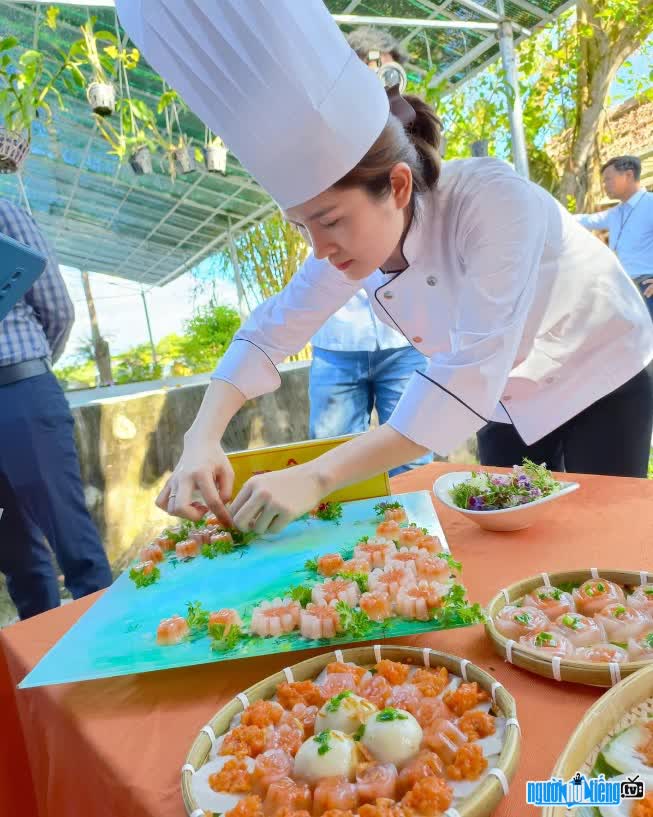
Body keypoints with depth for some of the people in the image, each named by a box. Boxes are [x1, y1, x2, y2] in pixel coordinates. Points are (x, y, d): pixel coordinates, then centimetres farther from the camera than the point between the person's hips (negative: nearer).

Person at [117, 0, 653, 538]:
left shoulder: (493, 201, -36)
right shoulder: (359, 233, -18)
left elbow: (473, 370, -43)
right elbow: (274, 327, -15)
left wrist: (317, 478, -49)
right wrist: (202, 440, -29)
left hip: (599, 376, -4)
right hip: (507, 399, 5)